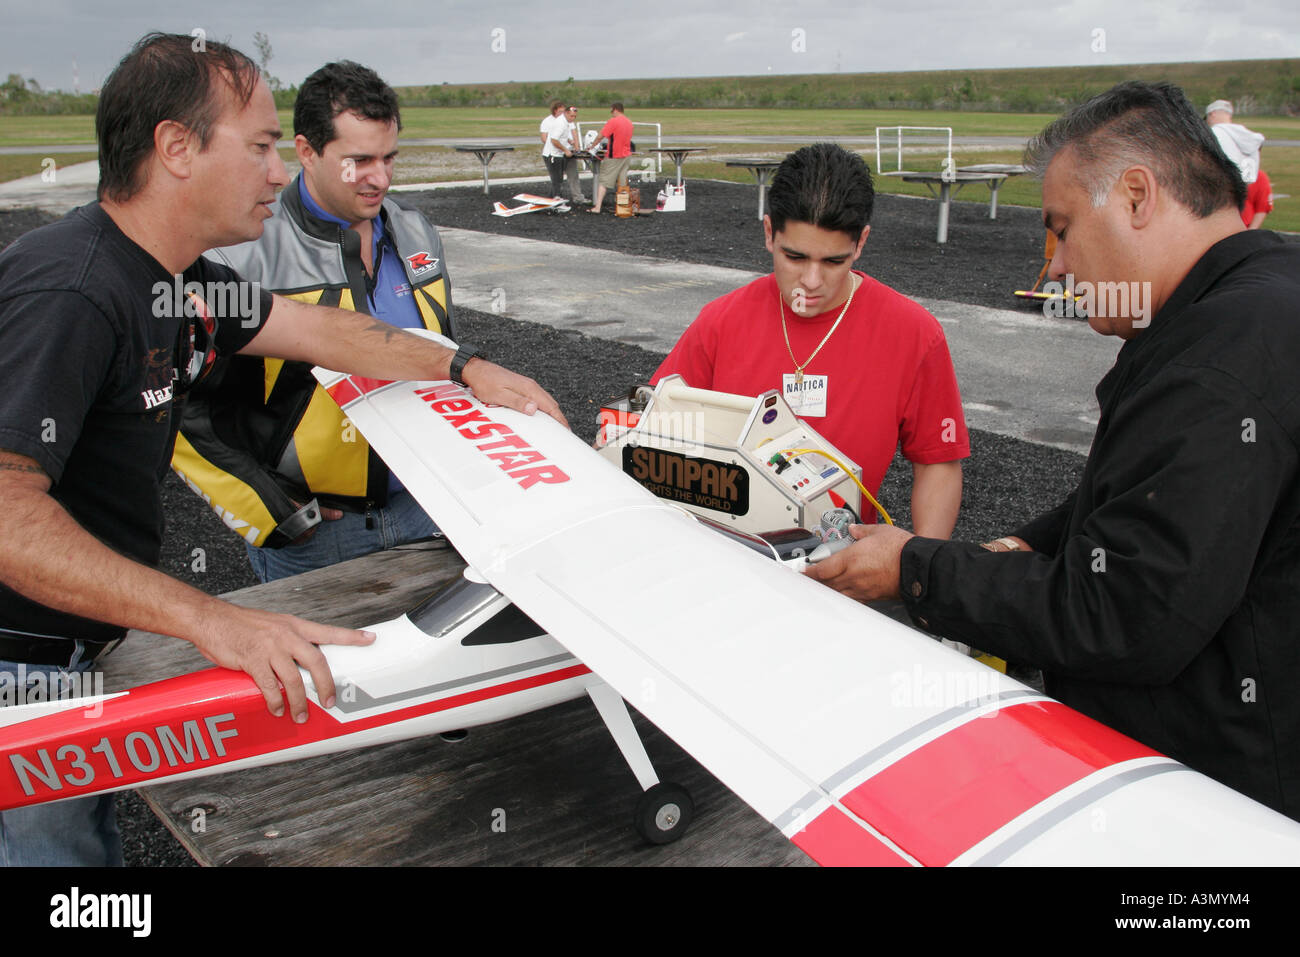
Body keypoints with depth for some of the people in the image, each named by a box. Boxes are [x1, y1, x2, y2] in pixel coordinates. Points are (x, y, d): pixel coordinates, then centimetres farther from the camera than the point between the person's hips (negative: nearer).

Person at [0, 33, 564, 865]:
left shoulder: (177, 278, 4)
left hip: (90, 644, 9)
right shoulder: (68, 292, -28)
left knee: (96, 832, 23)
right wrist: (210, 621, -42)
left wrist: (466, 368, 15)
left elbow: (318, 329, 16)